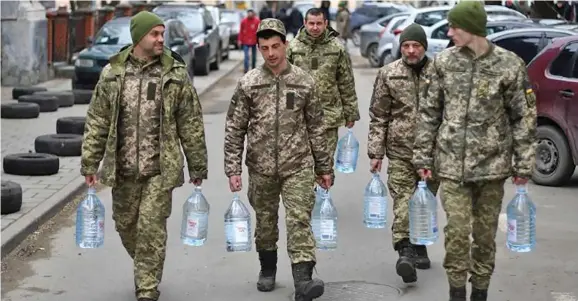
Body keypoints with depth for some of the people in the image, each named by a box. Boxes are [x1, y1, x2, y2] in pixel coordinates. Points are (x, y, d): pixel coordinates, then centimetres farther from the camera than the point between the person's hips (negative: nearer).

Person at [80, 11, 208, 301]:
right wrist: (89, 163, 1)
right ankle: (146, 270, 40)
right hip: (123, 168, 3)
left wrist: (197, 167, 2)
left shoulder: (175, 74, -3)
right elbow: (97, 121, 4)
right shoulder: (112, 73, 1)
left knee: (151, 228, -5)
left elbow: (191, 125, 1)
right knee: (126, 225, 14)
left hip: (160, 169, -3)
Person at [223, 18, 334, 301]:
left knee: (300, 220, -10)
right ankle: (267, 270, 35)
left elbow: (316, 127, 6)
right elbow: (234, 129, 1)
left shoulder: (304, 82, 0)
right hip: (261, 167, 1)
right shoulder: (248, 84, -2)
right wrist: (233, 169, -5)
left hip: (298, 165, -1)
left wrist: (324, 167, 9)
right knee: (265, 222, 15)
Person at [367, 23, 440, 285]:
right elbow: (378, 117, 4)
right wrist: (375, 152, 0)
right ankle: (405, 252, -20)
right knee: (403, 201, -12)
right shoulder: (388, 74, 3)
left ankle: (419, 247, 29)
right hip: (400, 151, -1)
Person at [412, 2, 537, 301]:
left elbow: (524, 118, 0)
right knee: (456, 231, -5)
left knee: (485, 234, 9)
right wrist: (423, 156, 5)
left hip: (492, 165, -1)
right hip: (451, 164, 1)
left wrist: (523, 165, -1)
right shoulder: (444, 62, 2)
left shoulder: (509, 65, -5)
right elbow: (429, 111, 7)